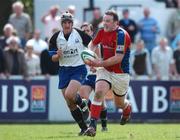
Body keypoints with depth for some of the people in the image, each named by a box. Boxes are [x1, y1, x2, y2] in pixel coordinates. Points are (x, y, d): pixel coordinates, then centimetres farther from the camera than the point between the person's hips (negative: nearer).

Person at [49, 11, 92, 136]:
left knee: (69, 94, -26)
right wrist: (58, 55, -18)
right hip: (64, 70, 4)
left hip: (79, 69, -4)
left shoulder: (80, 34, -9)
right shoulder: (56, 38, -1)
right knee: (70, 104, 4)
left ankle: (84, 104, 6)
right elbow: (53, 58, 4)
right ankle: (84, 128, 16)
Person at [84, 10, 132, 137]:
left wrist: (101, 63, -24)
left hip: (120, 73, -4)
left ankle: (128, 108, 53)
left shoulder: (121, 35, -22)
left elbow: (118, 58, -26)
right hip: (105, 70, 4)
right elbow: (93, 43, 21)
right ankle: (92, 126, -26)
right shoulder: (102, 32, -1)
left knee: (119, 103, 14)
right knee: (98, 93, -23)